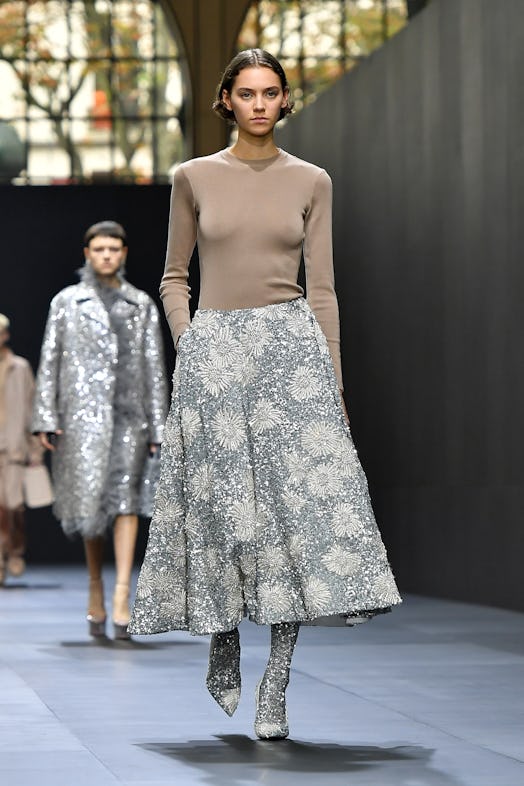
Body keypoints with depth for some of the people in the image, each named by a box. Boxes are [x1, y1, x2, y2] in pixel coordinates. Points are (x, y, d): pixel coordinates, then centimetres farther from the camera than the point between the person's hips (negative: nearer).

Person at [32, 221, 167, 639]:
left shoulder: (142, 305, 12)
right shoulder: (66, 301, 9)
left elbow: (155, 367, 11)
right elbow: (50, 361, 6)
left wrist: (158, 426, 5)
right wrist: (46, 418, -2)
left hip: (129, 414, 1)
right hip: (84, 413, -1)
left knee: (126, 499, -9)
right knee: (90, 500, -4)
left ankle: (122, 598, -14)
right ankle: (96, 588, 16)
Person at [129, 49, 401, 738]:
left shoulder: (311, 182, 7)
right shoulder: (195, 178, 6)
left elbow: (322, 288, 7)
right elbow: (175, 279, 11)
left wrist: (335, 382, 3)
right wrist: (190, 347, -3)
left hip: (293, 345, 0)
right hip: (213, 349, 0)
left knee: (298, 504, -8)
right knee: (219, 505, 2)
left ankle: (275, 689, -6)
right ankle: (224, 654, 26)